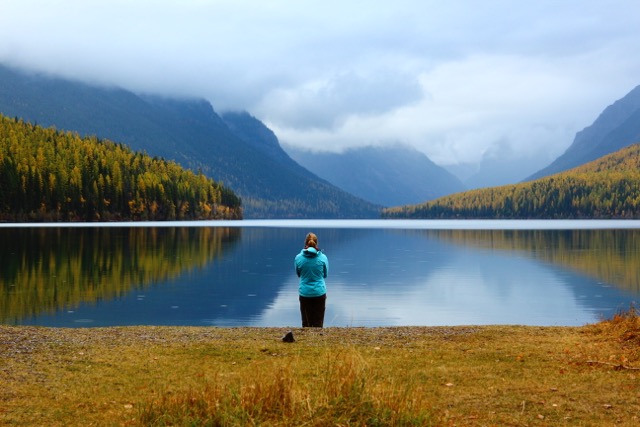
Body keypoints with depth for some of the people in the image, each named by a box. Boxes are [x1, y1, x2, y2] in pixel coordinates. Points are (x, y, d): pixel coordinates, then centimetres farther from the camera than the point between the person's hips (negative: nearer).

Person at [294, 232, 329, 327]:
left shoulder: (298, 258, -9)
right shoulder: (323, 258, -10)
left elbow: (298, 274, 7)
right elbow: (325, 275, 4)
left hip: (304, 293, 1)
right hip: (319, 293, -1)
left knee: (306, 322, 13)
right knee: (318, 323, 10)